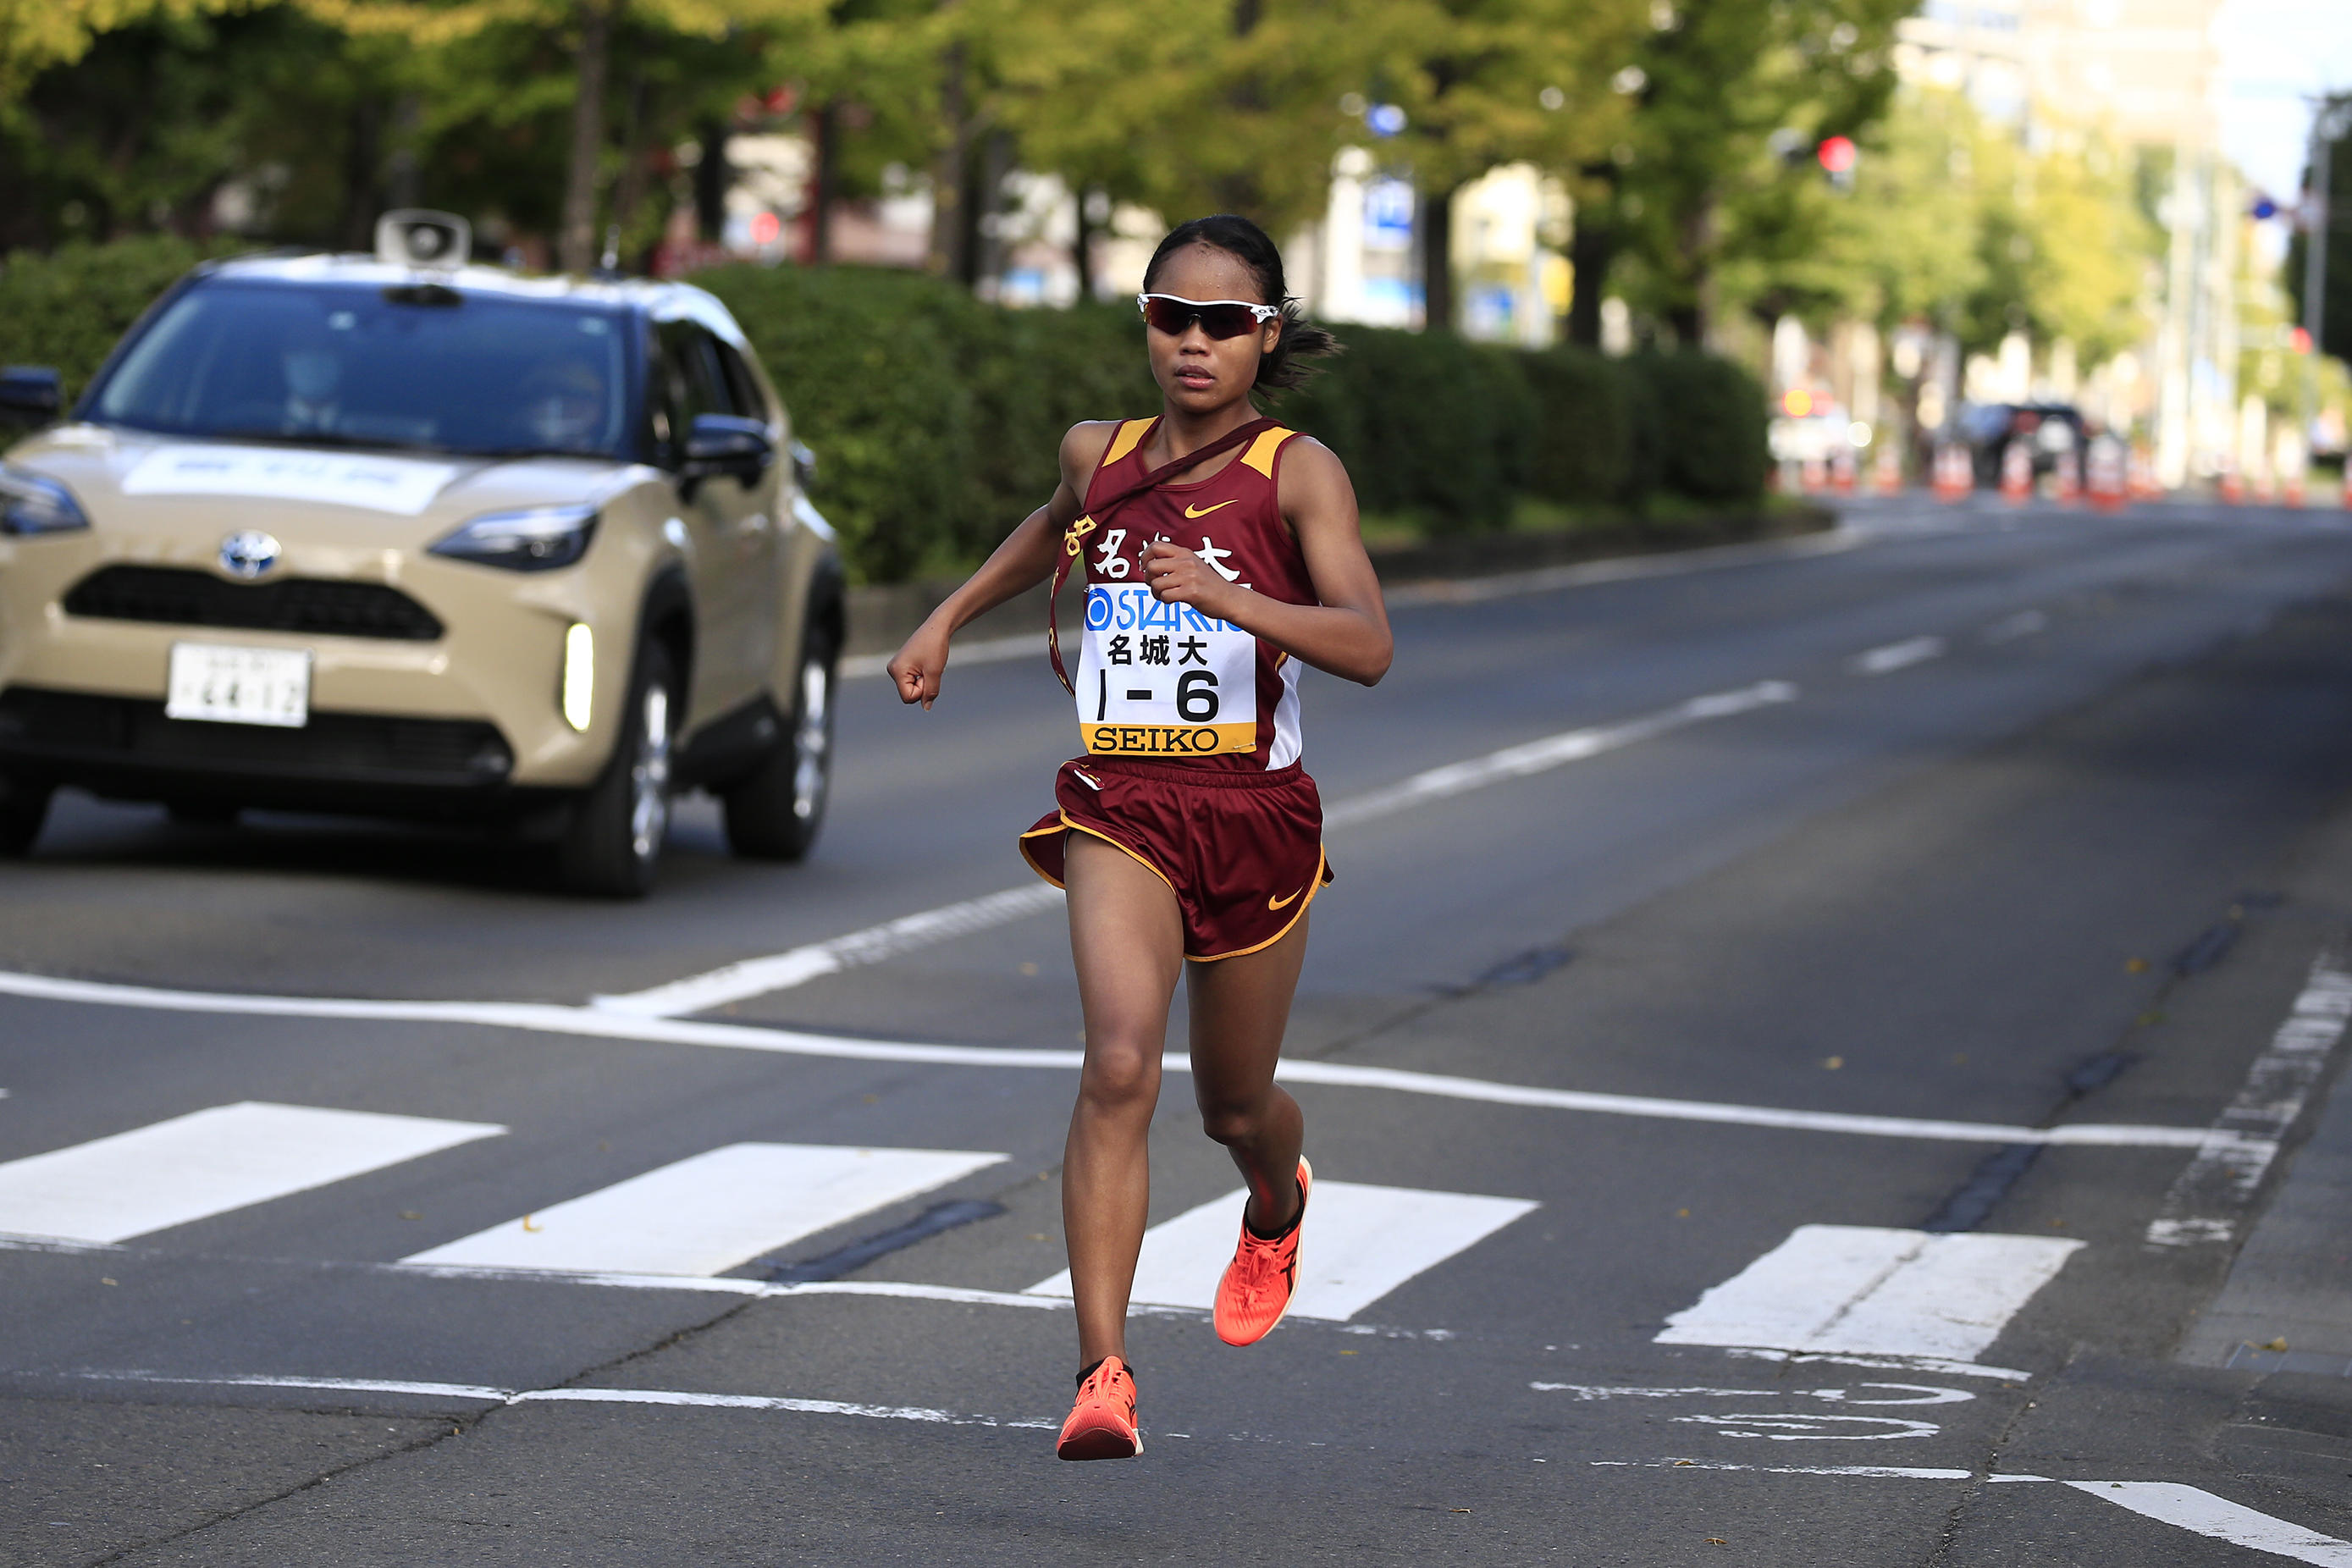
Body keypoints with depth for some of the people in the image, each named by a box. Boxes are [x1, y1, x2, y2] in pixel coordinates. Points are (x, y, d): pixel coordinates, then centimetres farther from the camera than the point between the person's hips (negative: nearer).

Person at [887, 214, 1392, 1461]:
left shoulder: (1297, 473, -7)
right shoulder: (1099, 456, 5)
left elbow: (1368, 646, -21)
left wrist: (1229, 600, -35)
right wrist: (945, 619, 29)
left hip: (1254, 811, -1)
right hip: (1120, 808, 1)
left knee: (1233, 1107, 16)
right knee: (1120, 1067, -22)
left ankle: (1276, 1203, 55)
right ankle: (1104, 1375, -25)